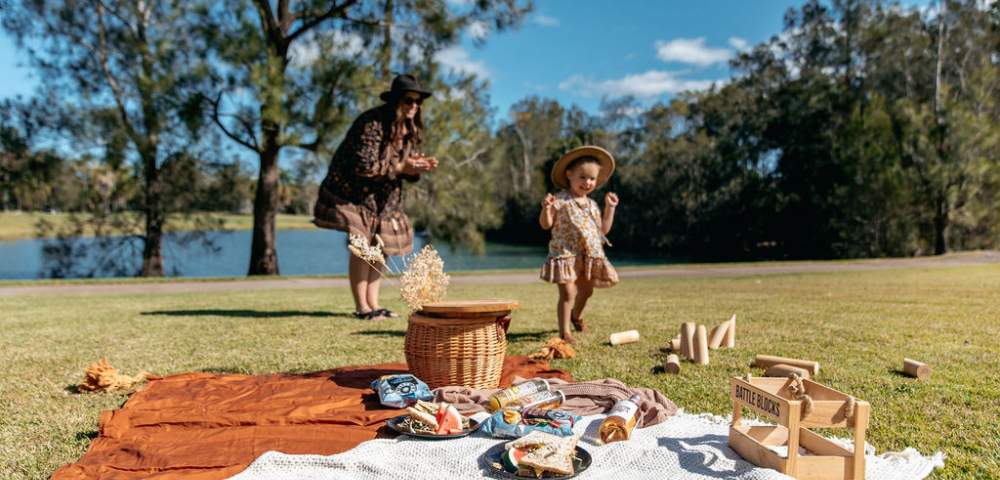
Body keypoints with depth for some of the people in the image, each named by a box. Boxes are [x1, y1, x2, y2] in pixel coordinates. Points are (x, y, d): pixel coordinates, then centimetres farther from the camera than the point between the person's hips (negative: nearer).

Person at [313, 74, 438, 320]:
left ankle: (373, 303, 16)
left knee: (380, 246, 7)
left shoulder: (412, 130, 1)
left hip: (384, 197, 8)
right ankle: (361, 307, -2)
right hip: (352, 191, -8)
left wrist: (419, 167, -16)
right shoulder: (371, 123, -23)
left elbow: (407, 170, 6)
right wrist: (401, 167, -26)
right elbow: (364, 166, -28)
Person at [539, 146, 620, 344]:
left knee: (586, 291, 19)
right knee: (567, 293, -11)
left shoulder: (592, 205, 12)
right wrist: (546, 208, -28)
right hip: (565, 254, -6)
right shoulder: (560, 200, -8)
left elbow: (603, 229, 17)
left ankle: (576, 315, 48)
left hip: (589, 256, 7)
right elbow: (546, 224, -10)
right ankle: (564, 331, -2)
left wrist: (610, 207, 13)